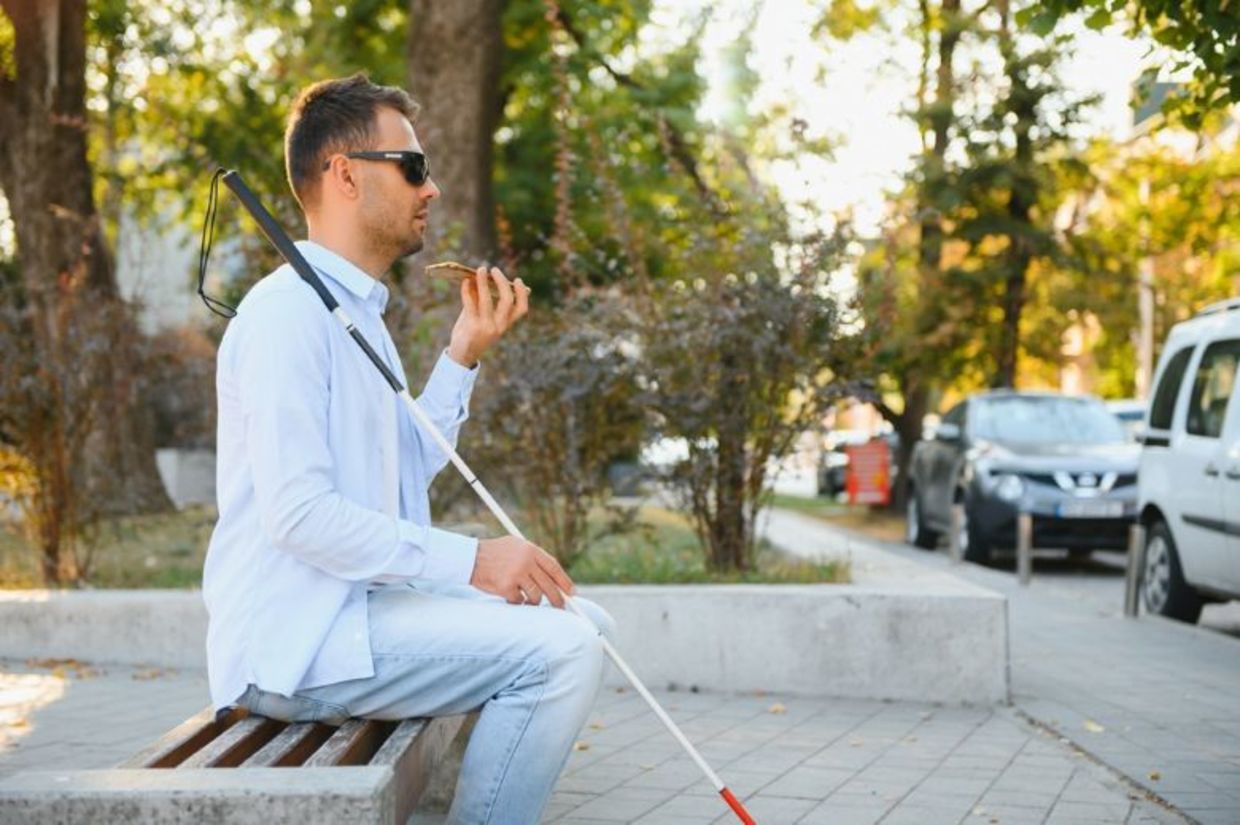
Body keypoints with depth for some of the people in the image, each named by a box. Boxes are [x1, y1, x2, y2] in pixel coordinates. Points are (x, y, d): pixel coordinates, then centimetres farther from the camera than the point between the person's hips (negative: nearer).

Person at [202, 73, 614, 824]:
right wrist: (471, 560, -21)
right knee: (561, 648, -21)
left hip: (353, 609, 10)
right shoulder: (288, 310, -13)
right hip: (294, 641, -10)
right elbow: (297, 511, -21)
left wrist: (465, 354, 9)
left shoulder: (357, 312, 18)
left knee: (580, 622, 9)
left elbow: (408, 471, 17)